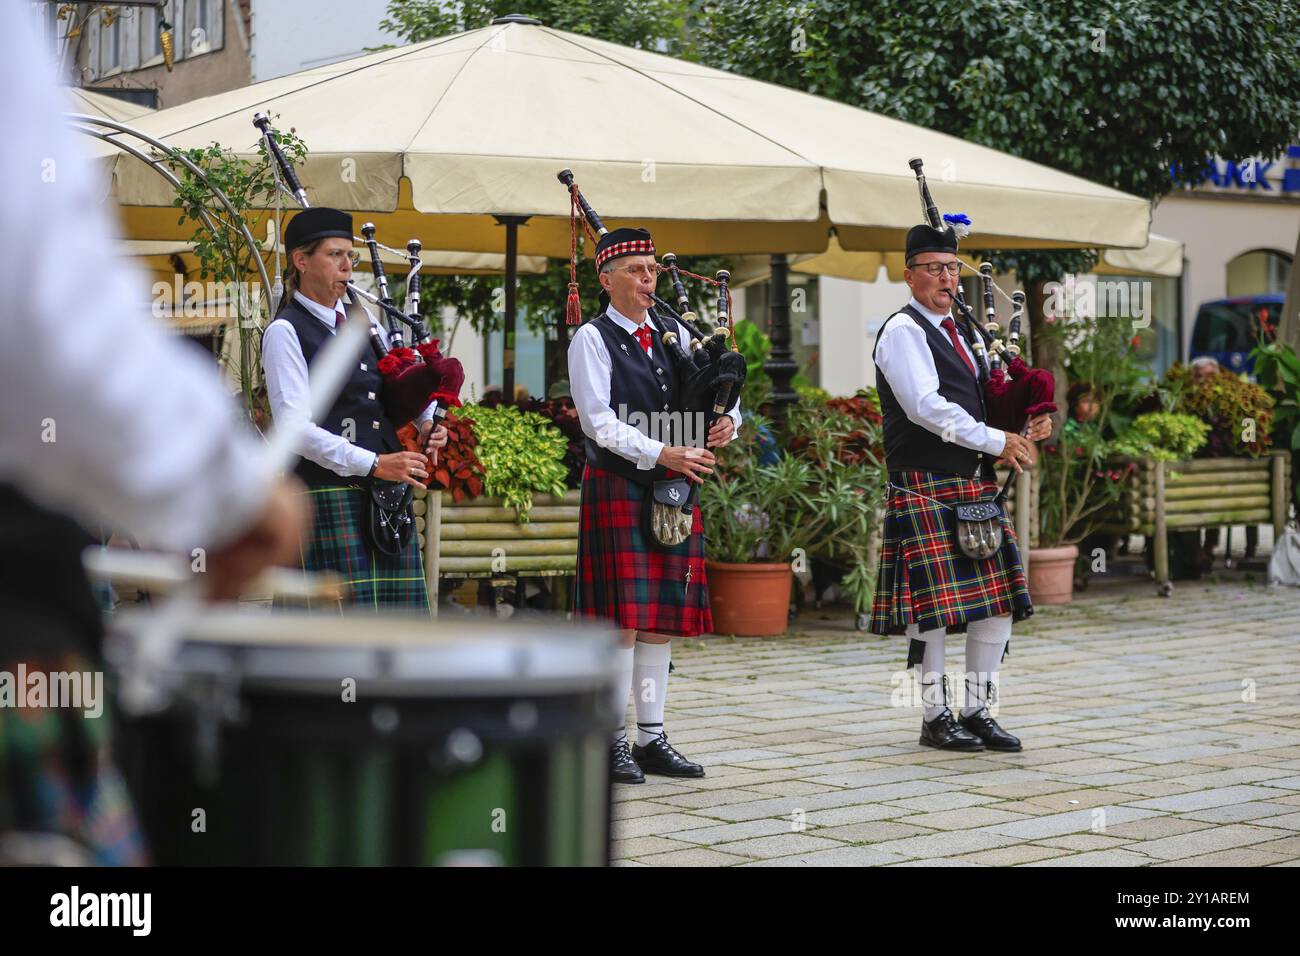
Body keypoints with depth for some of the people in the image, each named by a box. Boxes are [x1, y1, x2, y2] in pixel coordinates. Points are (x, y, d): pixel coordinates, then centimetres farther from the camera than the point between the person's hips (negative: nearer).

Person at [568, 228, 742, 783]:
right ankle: (613, 742, 0)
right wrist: (663, 455, -19)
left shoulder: (674, 334, 14)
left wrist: (726, 421, -10)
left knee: (663, 618, 7)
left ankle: (652, 738, 13)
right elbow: (599, 422, -11)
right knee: (623, 617, -7)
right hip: (617, 485, -6)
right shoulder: (592, 339, -3)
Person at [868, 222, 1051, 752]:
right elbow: (927, 407, -17)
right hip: (926, 490, -8)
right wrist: (998, 442, -15)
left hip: (977, 486, 8)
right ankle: (936, 717, 4)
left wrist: (1024, 428, 2)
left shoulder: (959, 332, 19)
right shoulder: (903, 331, -6)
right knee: (933, 606, -6)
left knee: (999, 601, 4)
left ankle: (978, 711, 13)